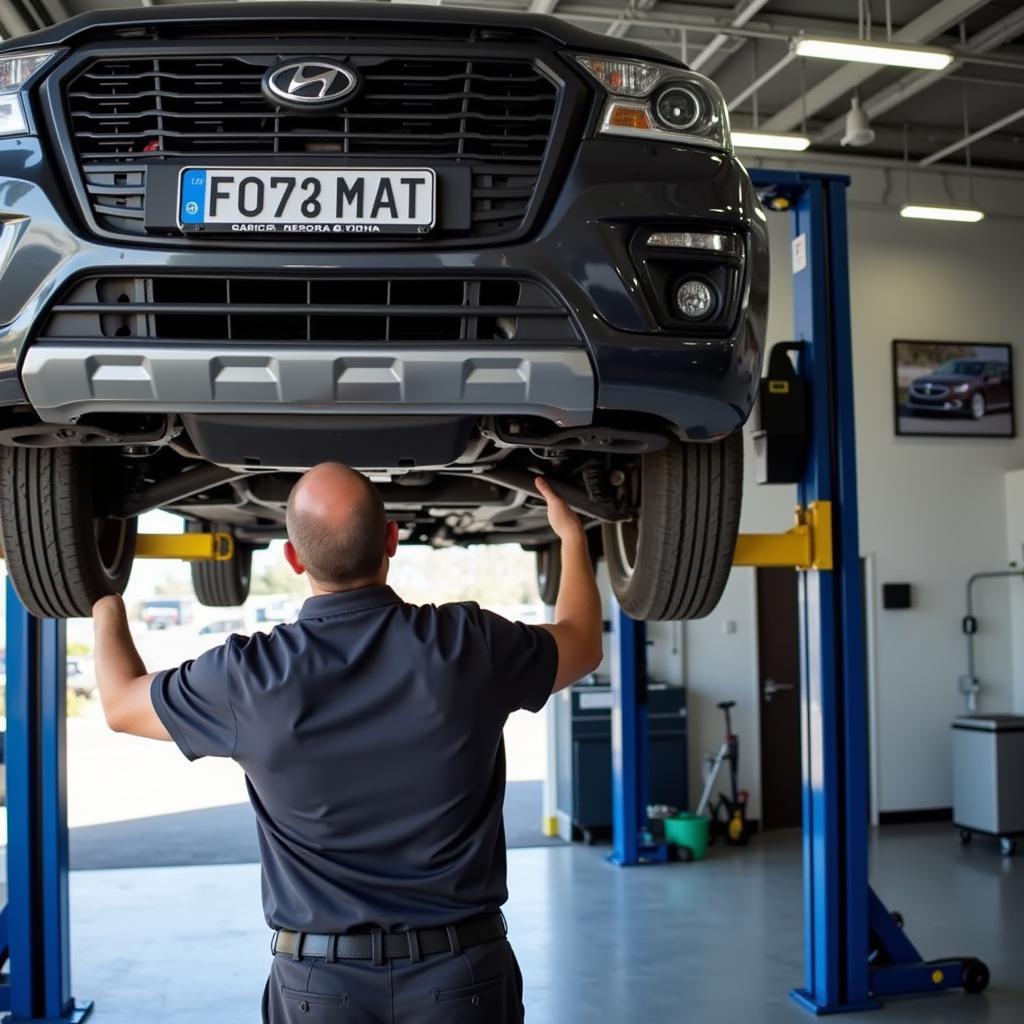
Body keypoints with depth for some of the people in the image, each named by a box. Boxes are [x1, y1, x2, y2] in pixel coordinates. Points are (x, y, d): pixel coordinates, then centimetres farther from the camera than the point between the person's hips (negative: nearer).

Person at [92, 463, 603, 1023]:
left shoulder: (249, 677, -14)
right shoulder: (467, 645, -14)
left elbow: (121, 703, 7)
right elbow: (581, 643, 8)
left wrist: (107, 603, 25)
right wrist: (572, 535, 24)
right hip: (462, 972, 1)